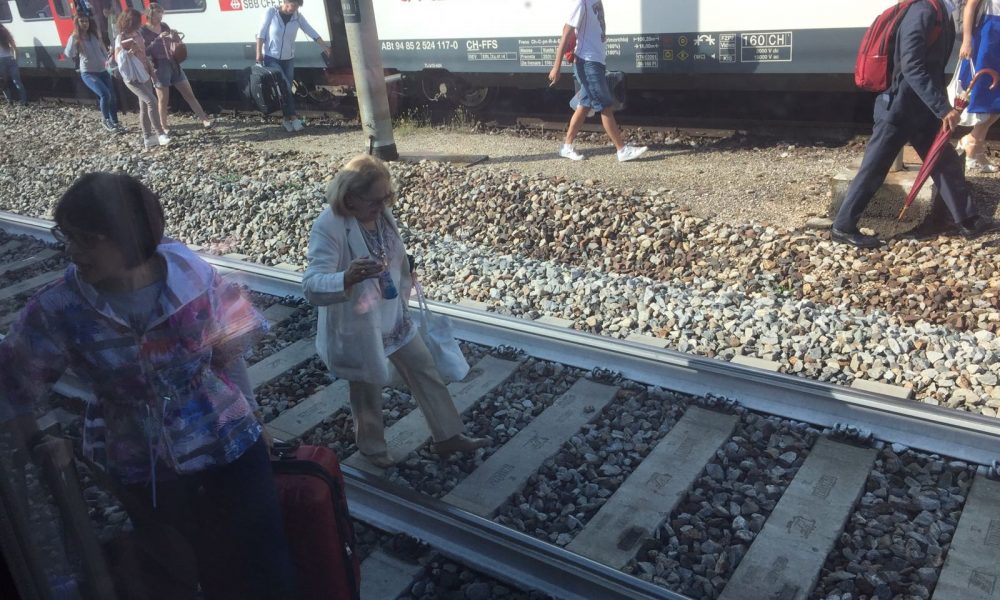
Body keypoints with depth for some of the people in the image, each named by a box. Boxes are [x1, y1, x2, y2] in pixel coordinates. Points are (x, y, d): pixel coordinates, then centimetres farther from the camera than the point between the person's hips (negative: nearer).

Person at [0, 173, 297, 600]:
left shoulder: (191, 274, -16)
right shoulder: (56, 310, -16)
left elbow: (228, 351, -3)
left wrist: (250, 414, 3)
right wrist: (35, 443, -7)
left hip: (228, 446, 0)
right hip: (142, 472, 1)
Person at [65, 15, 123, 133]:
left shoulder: (95, 35, 8)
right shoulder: (75, 38, -6)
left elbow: (104, 50, 19)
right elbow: (70, 54, -21)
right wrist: (73, 39, -28)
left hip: (103, 71, 6)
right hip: (88, 73, -6)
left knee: (112, 97, 4)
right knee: (105, 95, -23)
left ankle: (115, 123, 18)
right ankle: (106, 121, -4)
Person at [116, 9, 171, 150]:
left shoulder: (138, 34, 8)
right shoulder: (121, 39, -12)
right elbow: (118, 58, -15)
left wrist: (150, 69, 17)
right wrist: (130, 51, -29)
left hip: (144, 74, 8)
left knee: (144, 106, 9)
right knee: (151, 101, -20)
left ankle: (148, 138, 14)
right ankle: (160, 133, -17)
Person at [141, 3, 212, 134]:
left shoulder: (164, 26, 7)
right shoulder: (143, 31, -7)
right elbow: (145, 52, -15)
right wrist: (158, 39, -23)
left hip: (173, 63, 5)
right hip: (159, 67, -5)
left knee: (189, 94, 4)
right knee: (163, 100, 1)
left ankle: (204, 119, 5)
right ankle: (164, 127, 13)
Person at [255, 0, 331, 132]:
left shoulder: (297, 16, -3)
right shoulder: (271, 12, -11)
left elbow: (311, 32, -5)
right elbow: (261, 33, -8)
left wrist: (325, 46, -12)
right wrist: (259, 53, -11)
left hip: (288, 59, 4)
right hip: (271, 58, -4)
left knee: (286, 88, 5)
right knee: (284, 86, -15)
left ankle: (287, 120, 11)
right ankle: (293, 117, -14)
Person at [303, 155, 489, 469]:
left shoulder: (382, 213, -7)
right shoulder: (328, 227, -29)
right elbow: (312, 286, -38)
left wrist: (403, 290, 15)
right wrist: (348, 278, -56)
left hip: (395, 317, 7)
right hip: (358, 326, -7)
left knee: (426, 372, 15)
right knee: (368, 390, 15)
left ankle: (448, 435, 33)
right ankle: (372, 446, 43)